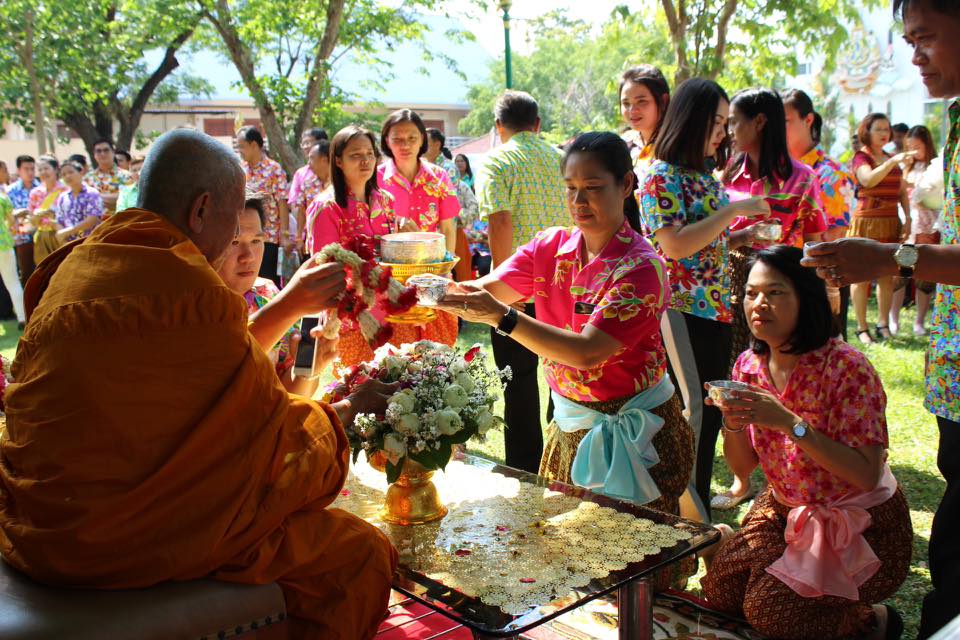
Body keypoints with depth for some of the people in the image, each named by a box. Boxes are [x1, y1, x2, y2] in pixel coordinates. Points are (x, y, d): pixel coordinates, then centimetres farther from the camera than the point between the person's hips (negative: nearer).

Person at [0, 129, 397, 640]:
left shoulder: (81, 262, 8)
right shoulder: (186, 286, -20)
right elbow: (268, 421, -9)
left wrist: (289, 305, 19)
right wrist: (348, 410, 9)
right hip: (122, 537, -10)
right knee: (363, 554, -3)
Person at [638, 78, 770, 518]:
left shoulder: (706, 176, 14)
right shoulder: (661, 177, -11)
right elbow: (675, 245, -21)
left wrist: (744, 236, 6)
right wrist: (732, 210, -17)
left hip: (716, 311, 8)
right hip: (681, 313, -8)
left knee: (710, 414, 13)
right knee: (694, 416, -5)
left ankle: (699, 506, 25)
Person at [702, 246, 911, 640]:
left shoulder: (846, 368, -24)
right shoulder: (749, 366, -5)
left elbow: (867, 475, -28)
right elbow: (743, 467, 1)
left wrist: (790, 422, -35)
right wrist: (733, 423, -20)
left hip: (861, 523, -6)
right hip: (785, 511, 7)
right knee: (719, 589, -2)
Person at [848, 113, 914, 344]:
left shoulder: (893, 160, 18)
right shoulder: (861, 157, -2)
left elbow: (902, 192, 19)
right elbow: (868, 179, -23)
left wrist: (908, 218, 8)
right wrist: (892, 162, -34)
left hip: (890, 223, 6)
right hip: (866, 222, -6)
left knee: (887, 276, 6)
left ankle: (883, 325, 14)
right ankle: (861, 328, 0)